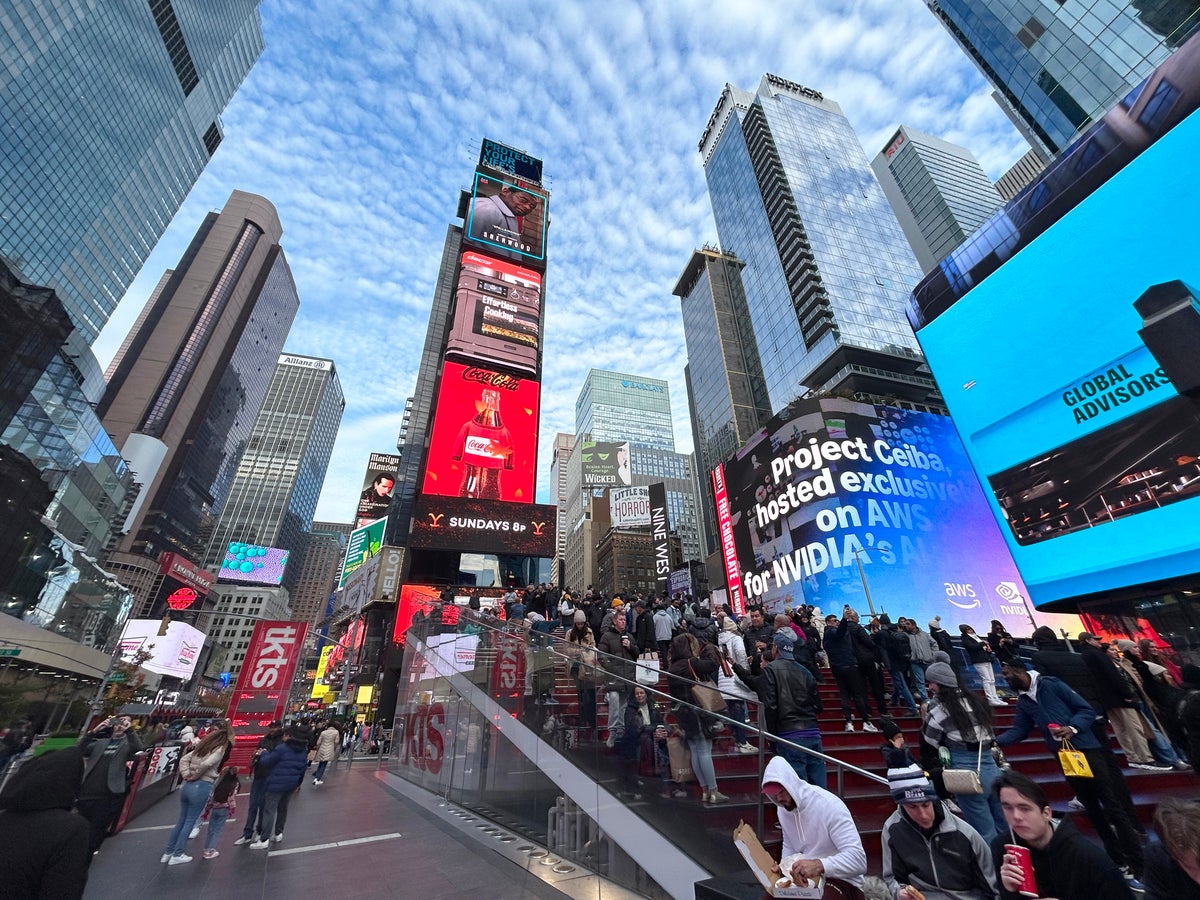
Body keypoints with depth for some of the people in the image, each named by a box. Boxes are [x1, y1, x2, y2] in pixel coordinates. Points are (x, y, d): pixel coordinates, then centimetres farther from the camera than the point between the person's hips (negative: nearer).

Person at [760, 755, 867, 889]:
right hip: (806, 876, 5)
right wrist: (784, 867, -7)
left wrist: (819, 865, -41)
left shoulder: (829, 805, -25)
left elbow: (859, 859, -29)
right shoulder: (782, 808, 0)